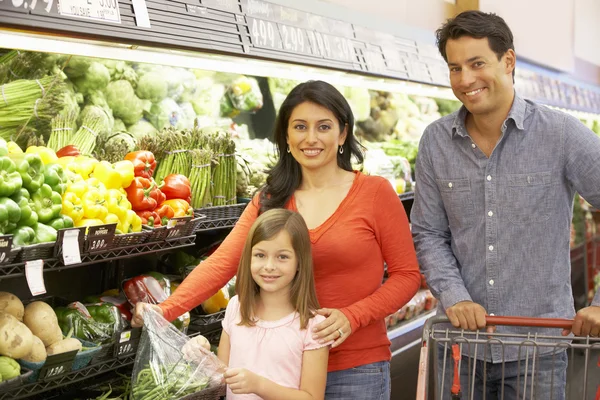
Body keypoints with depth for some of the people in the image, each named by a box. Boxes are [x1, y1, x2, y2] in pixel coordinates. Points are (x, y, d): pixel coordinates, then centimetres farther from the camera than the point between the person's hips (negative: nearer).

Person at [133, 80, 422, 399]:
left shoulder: (375, 192, -4)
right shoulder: (270, 201, 5)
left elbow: (407, 275, -3)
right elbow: (221, 263, -6)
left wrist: (351, 316, -17)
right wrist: (165, 310, -20)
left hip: (357, 370, -3)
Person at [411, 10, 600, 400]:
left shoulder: (562, 134, -8)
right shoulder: (435, 142, 1)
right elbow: (428, 234, 5)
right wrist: (454, 296, -9)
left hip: (537, 347, -3)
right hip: (462, 342, 3)